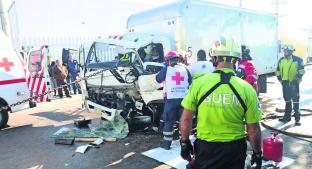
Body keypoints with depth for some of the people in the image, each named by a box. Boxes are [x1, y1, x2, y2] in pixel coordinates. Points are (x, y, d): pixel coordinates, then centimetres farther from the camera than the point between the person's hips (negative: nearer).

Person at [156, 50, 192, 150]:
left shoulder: (166, 69, 0)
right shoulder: (184, 68, 8)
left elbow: (158, 79, 12)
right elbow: (190, 82, 9)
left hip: (171, 99, -2)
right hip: (184, 98, 3)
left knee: (169, 121, 7)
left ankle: (167, 143, 11)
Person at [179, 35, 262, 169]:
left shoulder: (199, 83, -13)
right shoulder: (247, 89, -12)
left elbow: (186, 120, -7)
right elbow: (253, 129, -6)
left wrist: (184, 142, 8)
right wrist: (257, 153, 10)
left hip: (206, 149, 0)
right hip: (235, 150, 1)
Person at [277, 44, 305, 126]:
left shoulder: (297, 60, -5)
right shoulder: (281, 60, 9)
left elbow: (301, 71, -5)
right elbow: (278, 71, 18)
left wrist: (297, 79, -11)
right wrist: (280, 79, 10)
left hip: (293, 83, -5)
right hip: (285, 83, 5)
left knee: (295, 101, -2)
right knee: (287, 100, 13)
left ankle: (297, 118, 4)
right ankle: (287, 116, 22)